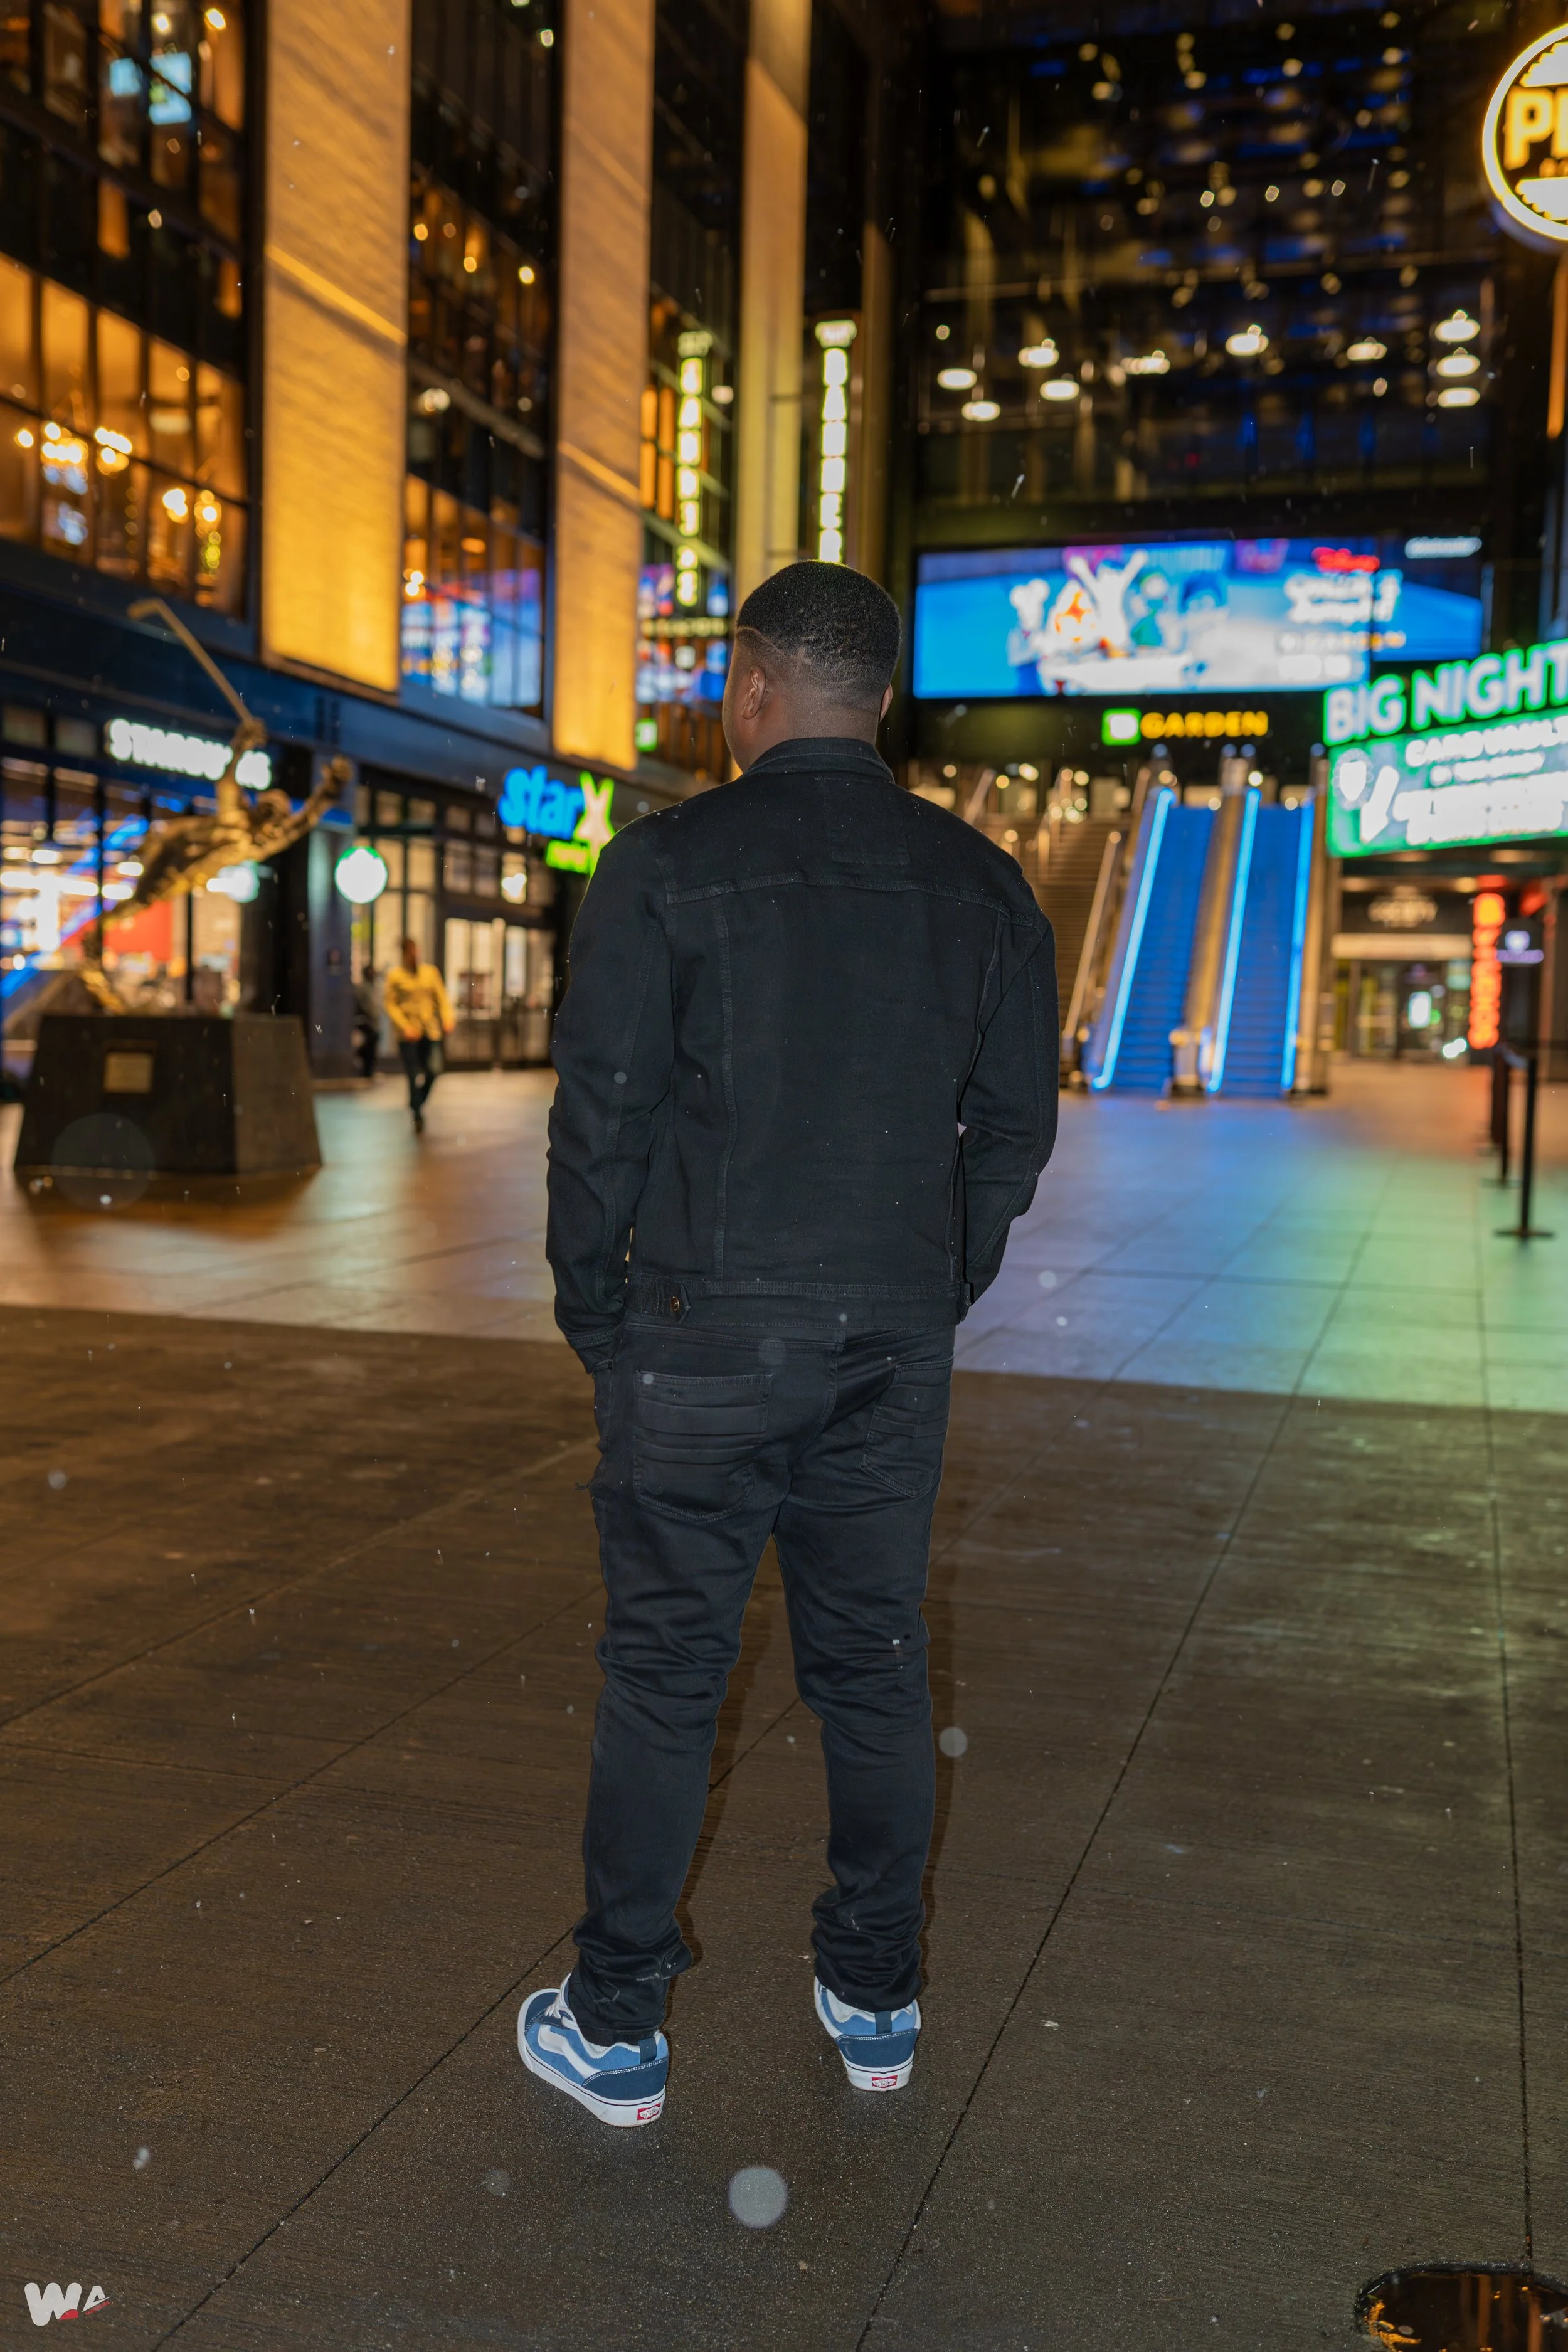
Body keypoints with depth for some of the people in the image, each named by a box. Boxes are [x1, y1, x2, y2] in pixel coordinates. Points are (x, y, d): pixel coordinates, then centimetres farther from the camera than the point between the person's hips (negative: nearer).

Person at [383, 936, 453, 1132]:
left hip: (430, 1031, 3)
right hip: (408, 1033, -3)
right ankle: (418, 1116, 3)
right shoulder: (395, 975, 0)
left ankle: (417, 1105, 24)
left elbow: (442, 998, 10)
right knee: (414, 1076, -6)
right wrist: (405, 1028, -12)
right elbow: (391, 1005, -2)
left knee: (432, 1071, -2)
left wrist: (447, 1021, -4)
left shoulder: (430, 972, 9)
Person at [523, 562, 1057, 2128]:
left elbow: (602, 1113, -8)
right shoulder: (982, 885, 5)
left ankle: (615, 2029, 20)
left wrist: (592, 1312, 4)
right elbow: (1014, 1123, 8)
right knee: (874, 1669, 14)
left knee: (662, 1678, 7)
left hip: (701, 1337, -4)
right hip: (895, 1349, 4)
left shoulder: (667, 866, -8)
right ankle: (875, 2002, 28)